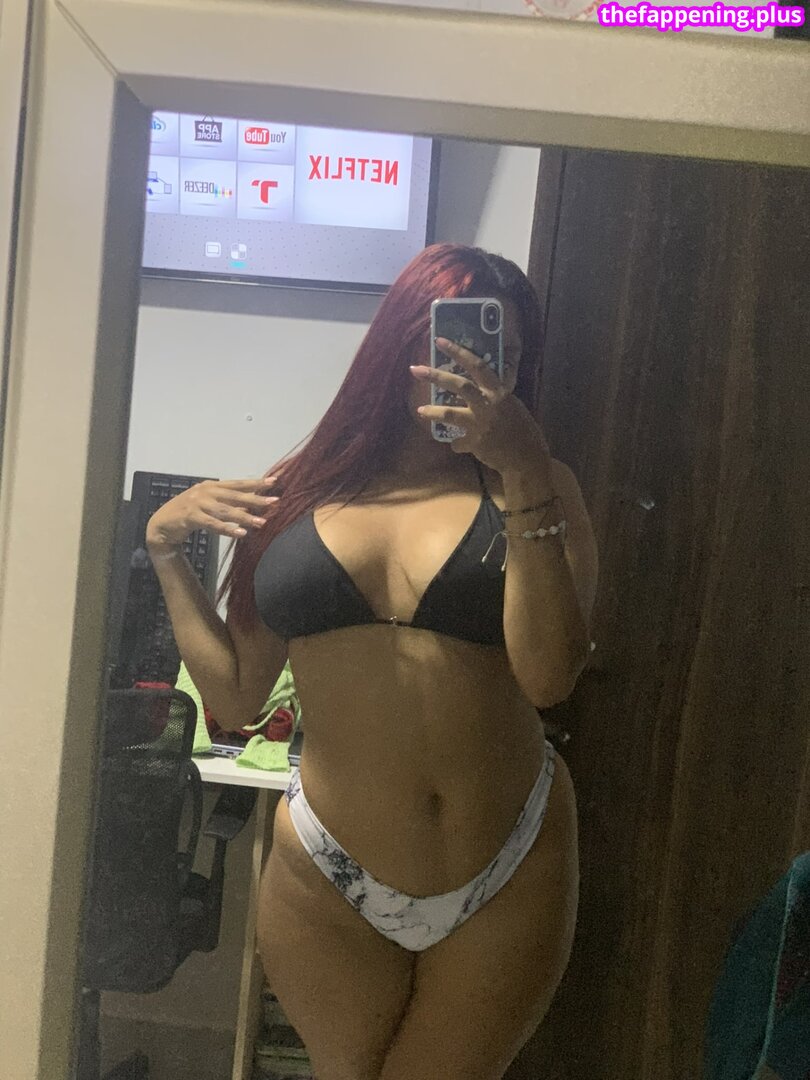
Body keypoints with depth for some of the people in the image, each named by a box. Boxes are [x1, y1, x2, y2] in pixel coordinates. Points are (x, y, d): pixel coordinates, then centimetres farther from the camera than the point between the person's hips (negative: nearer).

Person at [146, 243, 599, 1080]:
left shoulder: (536, 489, -2)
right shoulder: (297, 492, 0)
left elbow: (549, 676, -18)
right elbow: (234, 700, 3)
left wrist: (523, 473, -20)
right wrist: (166, 550, -2)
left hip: (508, 881, 0)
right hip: (330, 882, 1)